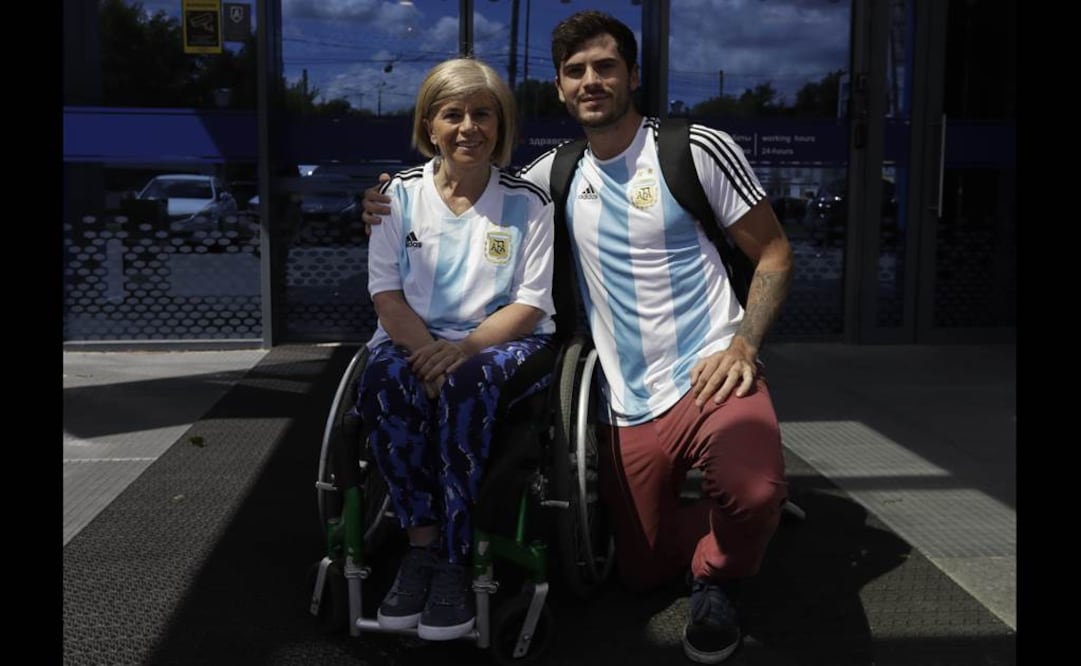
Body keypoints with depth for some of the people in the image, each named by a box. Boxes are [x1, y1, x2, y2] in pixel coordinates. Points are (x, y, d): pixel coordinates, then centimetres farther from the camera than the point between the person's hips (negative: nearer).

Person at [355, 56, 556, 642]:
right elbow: (386, 293, 2)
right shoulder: (401, 193, 6)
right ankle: (422, 540, -19)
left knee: (464, 385, -36)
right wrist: (425, 347, -17)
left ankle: (457, 558, -23)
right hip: (415, 339, 2)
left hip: (504, 341, -2)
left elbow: (530, 304, -3)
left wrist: (465, 347, -20)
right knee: (381, 381, -33)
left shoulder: (527, 201, 1)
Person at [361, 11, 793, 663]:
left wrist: (744, 343, -15)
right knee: (643, 571, 9)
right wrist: (397, 206, 5)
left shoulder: (698, 148, -3)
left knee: (751, 493, -35)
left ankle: (717, 578, 1)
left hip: (708, 375, -4)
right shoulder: (557, 172, 10)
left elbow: (774, 252, 0)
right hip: (630, 406, 5)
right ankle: (750, 519, 37)